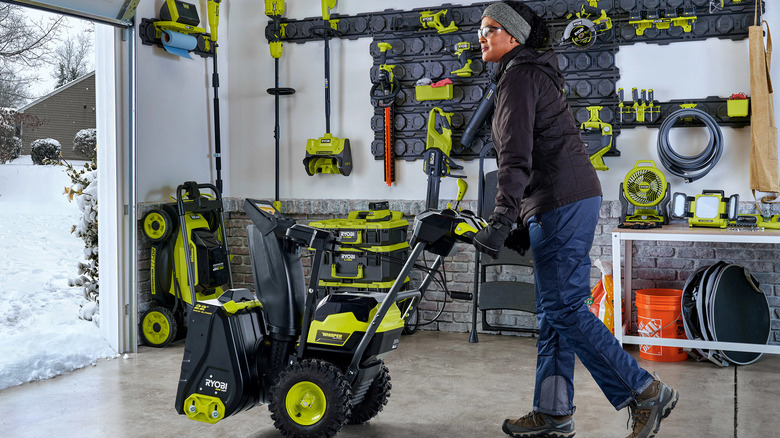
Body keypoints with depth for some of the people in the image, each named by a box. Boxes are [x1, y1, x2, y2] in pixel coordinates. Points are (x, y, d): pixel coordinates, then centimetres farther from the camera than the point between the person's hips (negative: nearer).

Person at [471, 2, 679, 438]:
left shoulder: (519, 74, -7)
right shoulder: (536, 73, 24)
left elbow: (517, 154, -20)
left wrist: (501, 218, -26)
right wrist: (521, 221, 26)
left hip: (561, 203, -10)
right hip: (570, 201, 10)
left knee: (565, 309, -8)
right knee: (553, 311, 10)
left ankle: (647, 393, 0)